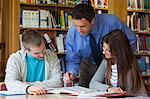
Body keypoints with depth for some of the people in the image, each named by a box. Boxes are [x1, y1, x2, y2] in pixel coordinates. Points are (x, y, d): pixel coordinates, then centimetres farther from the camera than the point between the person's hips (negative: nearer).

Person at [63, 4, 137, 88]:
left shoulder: (111, 22, -28)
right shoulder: (72, 35, -21)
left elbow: (131, 41, -13)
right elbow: (73, 61, -12)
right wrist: (71, 73, -33)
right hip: (88, 66, 2)